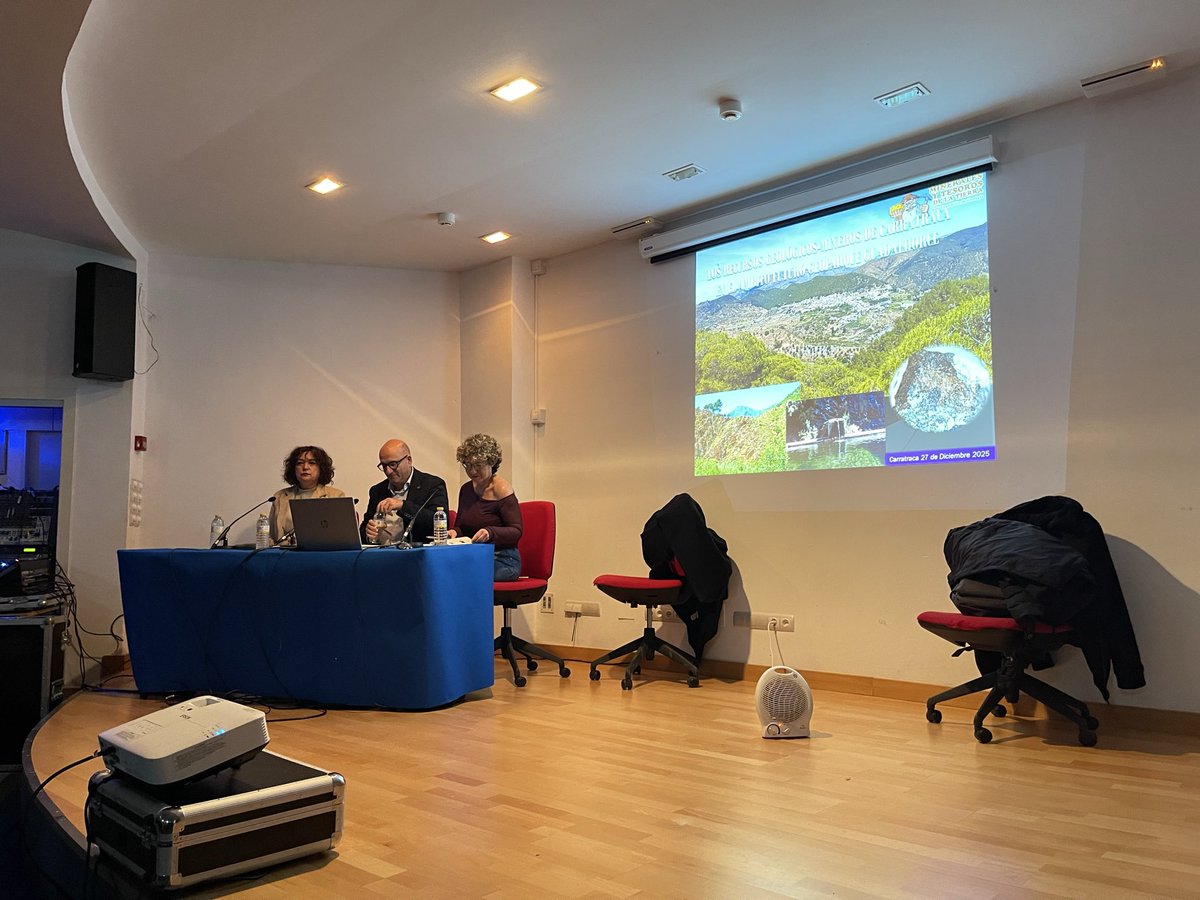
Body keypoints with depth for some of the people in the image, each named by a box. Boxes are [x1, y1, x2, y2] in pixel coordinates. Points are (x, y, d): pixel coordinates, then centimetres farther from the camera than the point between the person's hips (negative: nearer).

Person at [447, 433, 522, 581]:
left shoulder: (501, 490, -6)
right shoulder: (466, 490, 13)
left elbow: (516, 531, -10)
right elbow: (461, 526, 20)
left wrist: (490, 532, -27)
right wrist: (454, 532, -4)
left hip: (503, 561, -5)